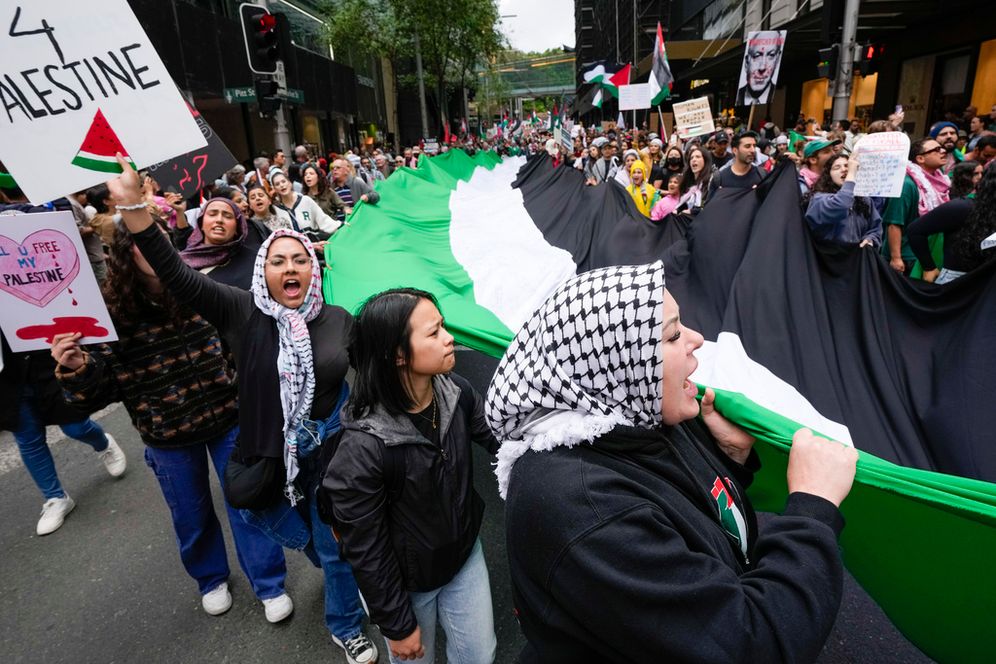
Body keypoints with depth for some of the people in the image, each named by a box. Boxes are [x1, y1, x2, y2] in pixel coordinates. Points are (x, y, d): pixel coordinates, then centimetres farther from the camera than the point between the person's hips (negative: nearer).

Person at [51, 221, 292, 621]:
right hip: (168, 438, 1)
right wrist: (77, 369, -29)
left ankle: (270, 586, 33)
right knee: (191, 515, 20)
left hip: (226, 420, 0)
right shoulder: (112, 313, -14)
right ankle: (211, 579, 49)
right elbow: (99, 392, -11)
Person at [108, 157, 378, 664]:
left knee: (338, 542, 15)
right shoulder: (242, 312, -12)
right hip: (270, 456, 0)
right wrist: (131, 205, -31)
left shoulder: (338, 320, -7)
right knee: (300, 533, 25)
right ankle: (325, 561, 62)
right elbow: (178, 276, -21)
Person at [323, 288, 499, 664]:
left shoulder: (456, 393, -17)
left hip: (466, 555, 4)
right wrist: (397, 624, -10)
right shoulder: (363, 446, -32)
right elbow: (365, 549, -20)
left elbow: (502, 443, -5)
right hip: (408, 580, -4)